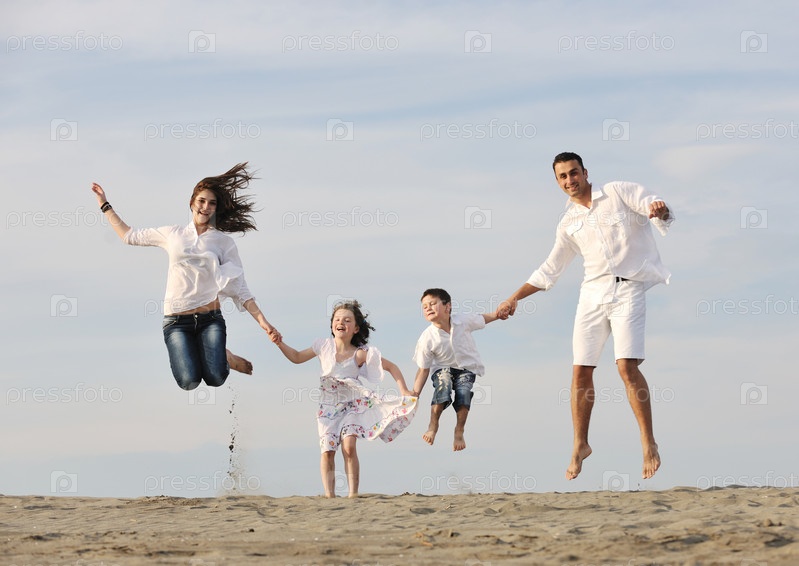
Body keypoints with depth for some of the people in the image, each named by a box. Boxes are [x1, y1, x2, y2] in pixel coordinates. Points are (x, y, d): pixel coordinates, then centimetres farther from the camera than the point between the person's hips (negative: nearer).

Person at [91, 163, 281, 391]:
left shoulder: (224, 242, 7)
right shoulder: (173, 234, 11)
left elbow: (240, 289, 4)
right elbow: (130, 236, 23)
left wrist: (263, 322, -6)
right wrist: (105, 206, 24)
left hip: (210, 319, -1)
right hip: (177, 321, 1)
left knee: (215, 379, -23)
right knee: (189, 382, -21)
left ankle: (222, 356, 14)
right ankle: (189, 354, 14)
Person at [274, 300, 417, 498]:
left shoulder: (361, 354, -11)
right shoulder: (324, 346, -2)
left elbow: (391, 367, -4)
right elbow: (297, 357, 12)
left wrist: (404, 391, -12)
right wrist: (280, 344, -2)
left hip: (352, 405, -3)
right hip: (328, 405, 3)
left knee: (348, 446, -19)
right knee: (327, 451, -7)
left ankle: (353, 494, -16)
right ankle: (329, 495, -4)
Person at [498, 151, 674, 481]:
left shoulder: (619, 193, 3)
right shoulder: (569, 222, 15)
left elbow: (660, 210, -7)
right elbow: (549, 270, 25)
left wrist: (659, 210, -32)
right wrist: (514, 299, 20)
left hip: (628, 289, -5)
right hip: (592, 293, 5)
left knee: (627, 366, -18)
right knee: (581, 371, -1)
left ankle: (649, 443, -10)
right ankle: (580, 445, 13)